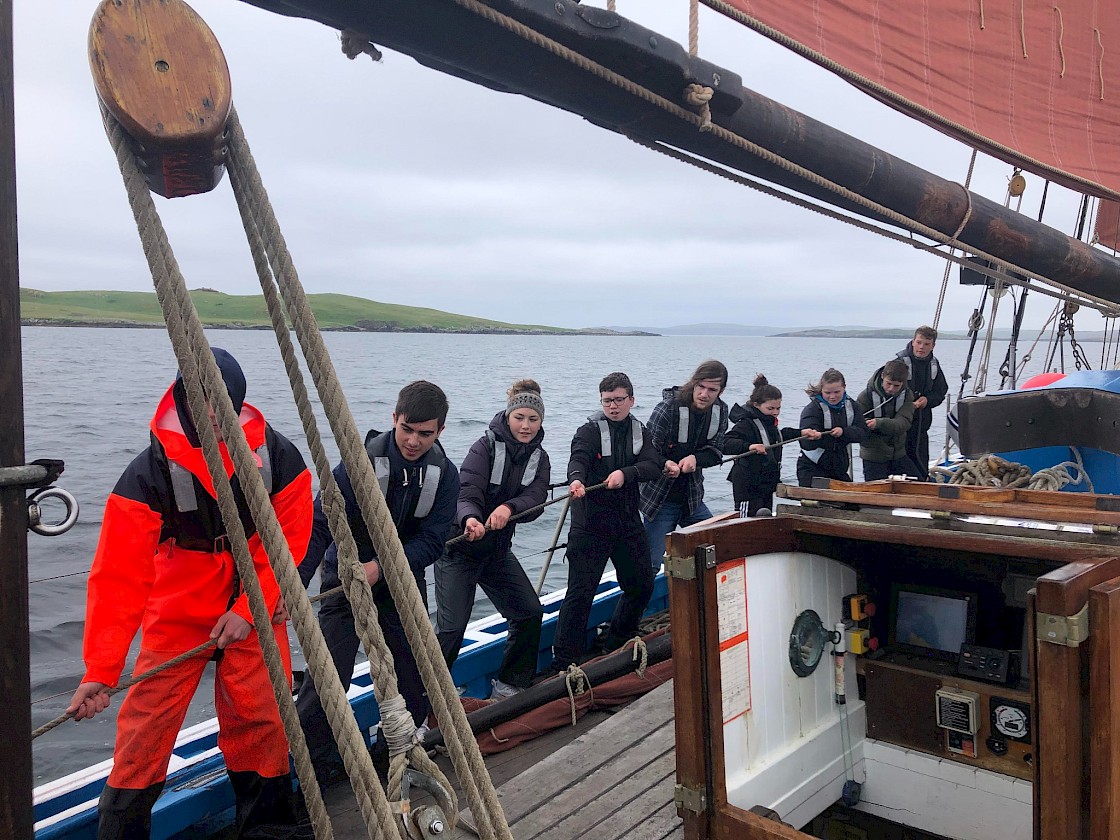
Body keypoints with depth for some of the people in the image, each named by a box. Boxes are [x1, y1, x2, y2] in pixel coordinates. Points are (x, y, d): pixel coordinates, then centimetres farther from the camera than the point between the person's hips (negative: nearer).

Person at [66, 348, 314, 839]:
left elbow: (287, 545, -8)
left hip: (255, 611, 1)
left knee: (262, 723, 6)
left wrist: (249, 610, -16)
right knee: (146, 729, -4)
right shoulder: (150, 471, -19)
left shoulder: (279, 457, -14)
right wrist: (100, 670, -22)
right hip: (177, 614, -1)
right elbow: (119, 574, -19)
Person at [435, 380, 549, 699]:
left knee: (530, 612, 8)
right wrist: (470, 519, -48)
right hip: (458, 549, -6)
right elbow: (468, 493, -26)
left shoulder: (539, 458, 2)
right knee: (451, 628, -12)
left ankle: (509, 684, 25)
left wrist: (508, 508, -35)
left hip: (498, 550, 6)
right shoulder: (486, 446, -15)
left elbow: (535, 500, -14)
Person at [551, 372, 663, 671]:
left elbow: (653, 466, -7)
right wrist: (576, 479, -46)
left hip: (628, 521, 6)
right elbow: (578, 458, -24)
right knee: (581, 591, -8)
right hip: (591, 524, -6)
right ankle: (563, 662, 0)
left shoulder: (640, 432, 9)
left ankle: (618, 643, 36)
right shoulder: (590, 430, -5)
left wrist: (626, 473, -26)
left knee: (641, 584, 15)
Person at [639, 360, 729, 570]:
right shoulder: (668, 407, -19)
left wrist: (695, 459, -19)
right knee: (651, 565, -5)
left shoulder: (720, 411, 0)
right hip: (660, 499, -6)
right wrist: (664, 464, -35)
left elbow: (715, 452, 2)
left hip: (693, 498, 6)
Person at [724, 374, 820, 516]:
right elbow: (725, 444, -32)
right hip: (748, 487, -9)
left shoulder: (769, 422, 10)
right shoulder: (746, 423, -19)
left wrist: (801, 432, 26)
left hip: (766, 485, 10)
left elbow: (778, 436, 32)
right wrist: (749, 446, -45)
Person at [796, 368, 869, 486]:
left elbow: (862, 433, -6)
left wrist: (843, 431, -24)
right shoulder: (812, 409, -14)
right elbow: (807, 444, -23)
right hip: (812, 469, -5)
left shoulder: (850, 405, 3)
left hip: (839, 468, 5)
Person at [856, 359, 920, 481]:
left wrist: (879, 423, -36)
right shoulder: (868, 395, -12)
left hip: (899, 453, 3)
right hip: (873, 456, -3)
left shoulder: (906, 395, -5)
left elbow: (904, 423, -20)